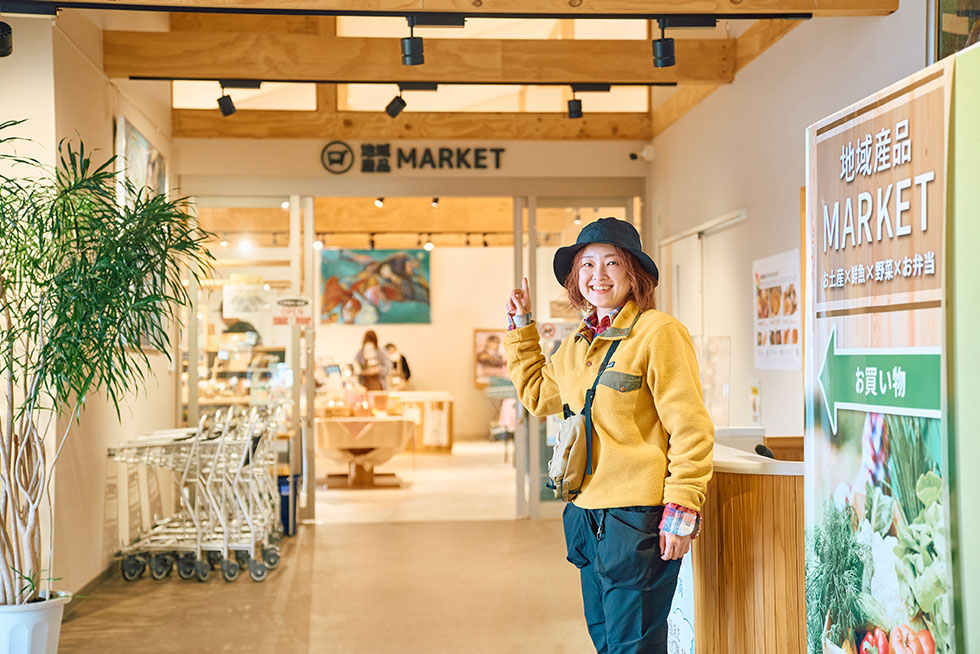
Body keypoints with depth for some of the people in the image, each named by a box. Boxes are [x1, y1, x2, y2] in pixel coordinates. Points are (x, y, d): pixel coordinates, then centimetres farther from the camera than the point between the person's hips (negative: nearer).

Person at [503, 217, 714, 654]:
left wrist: (682, 509, -17)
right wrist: (521, 327, 23)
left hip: (639, 517, -8)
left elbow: (690, 427, -13)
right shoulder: (578, 344, 13)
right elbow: (537, 395, 28)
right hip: (587, 513, 8)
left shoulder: (659, 333, -11)